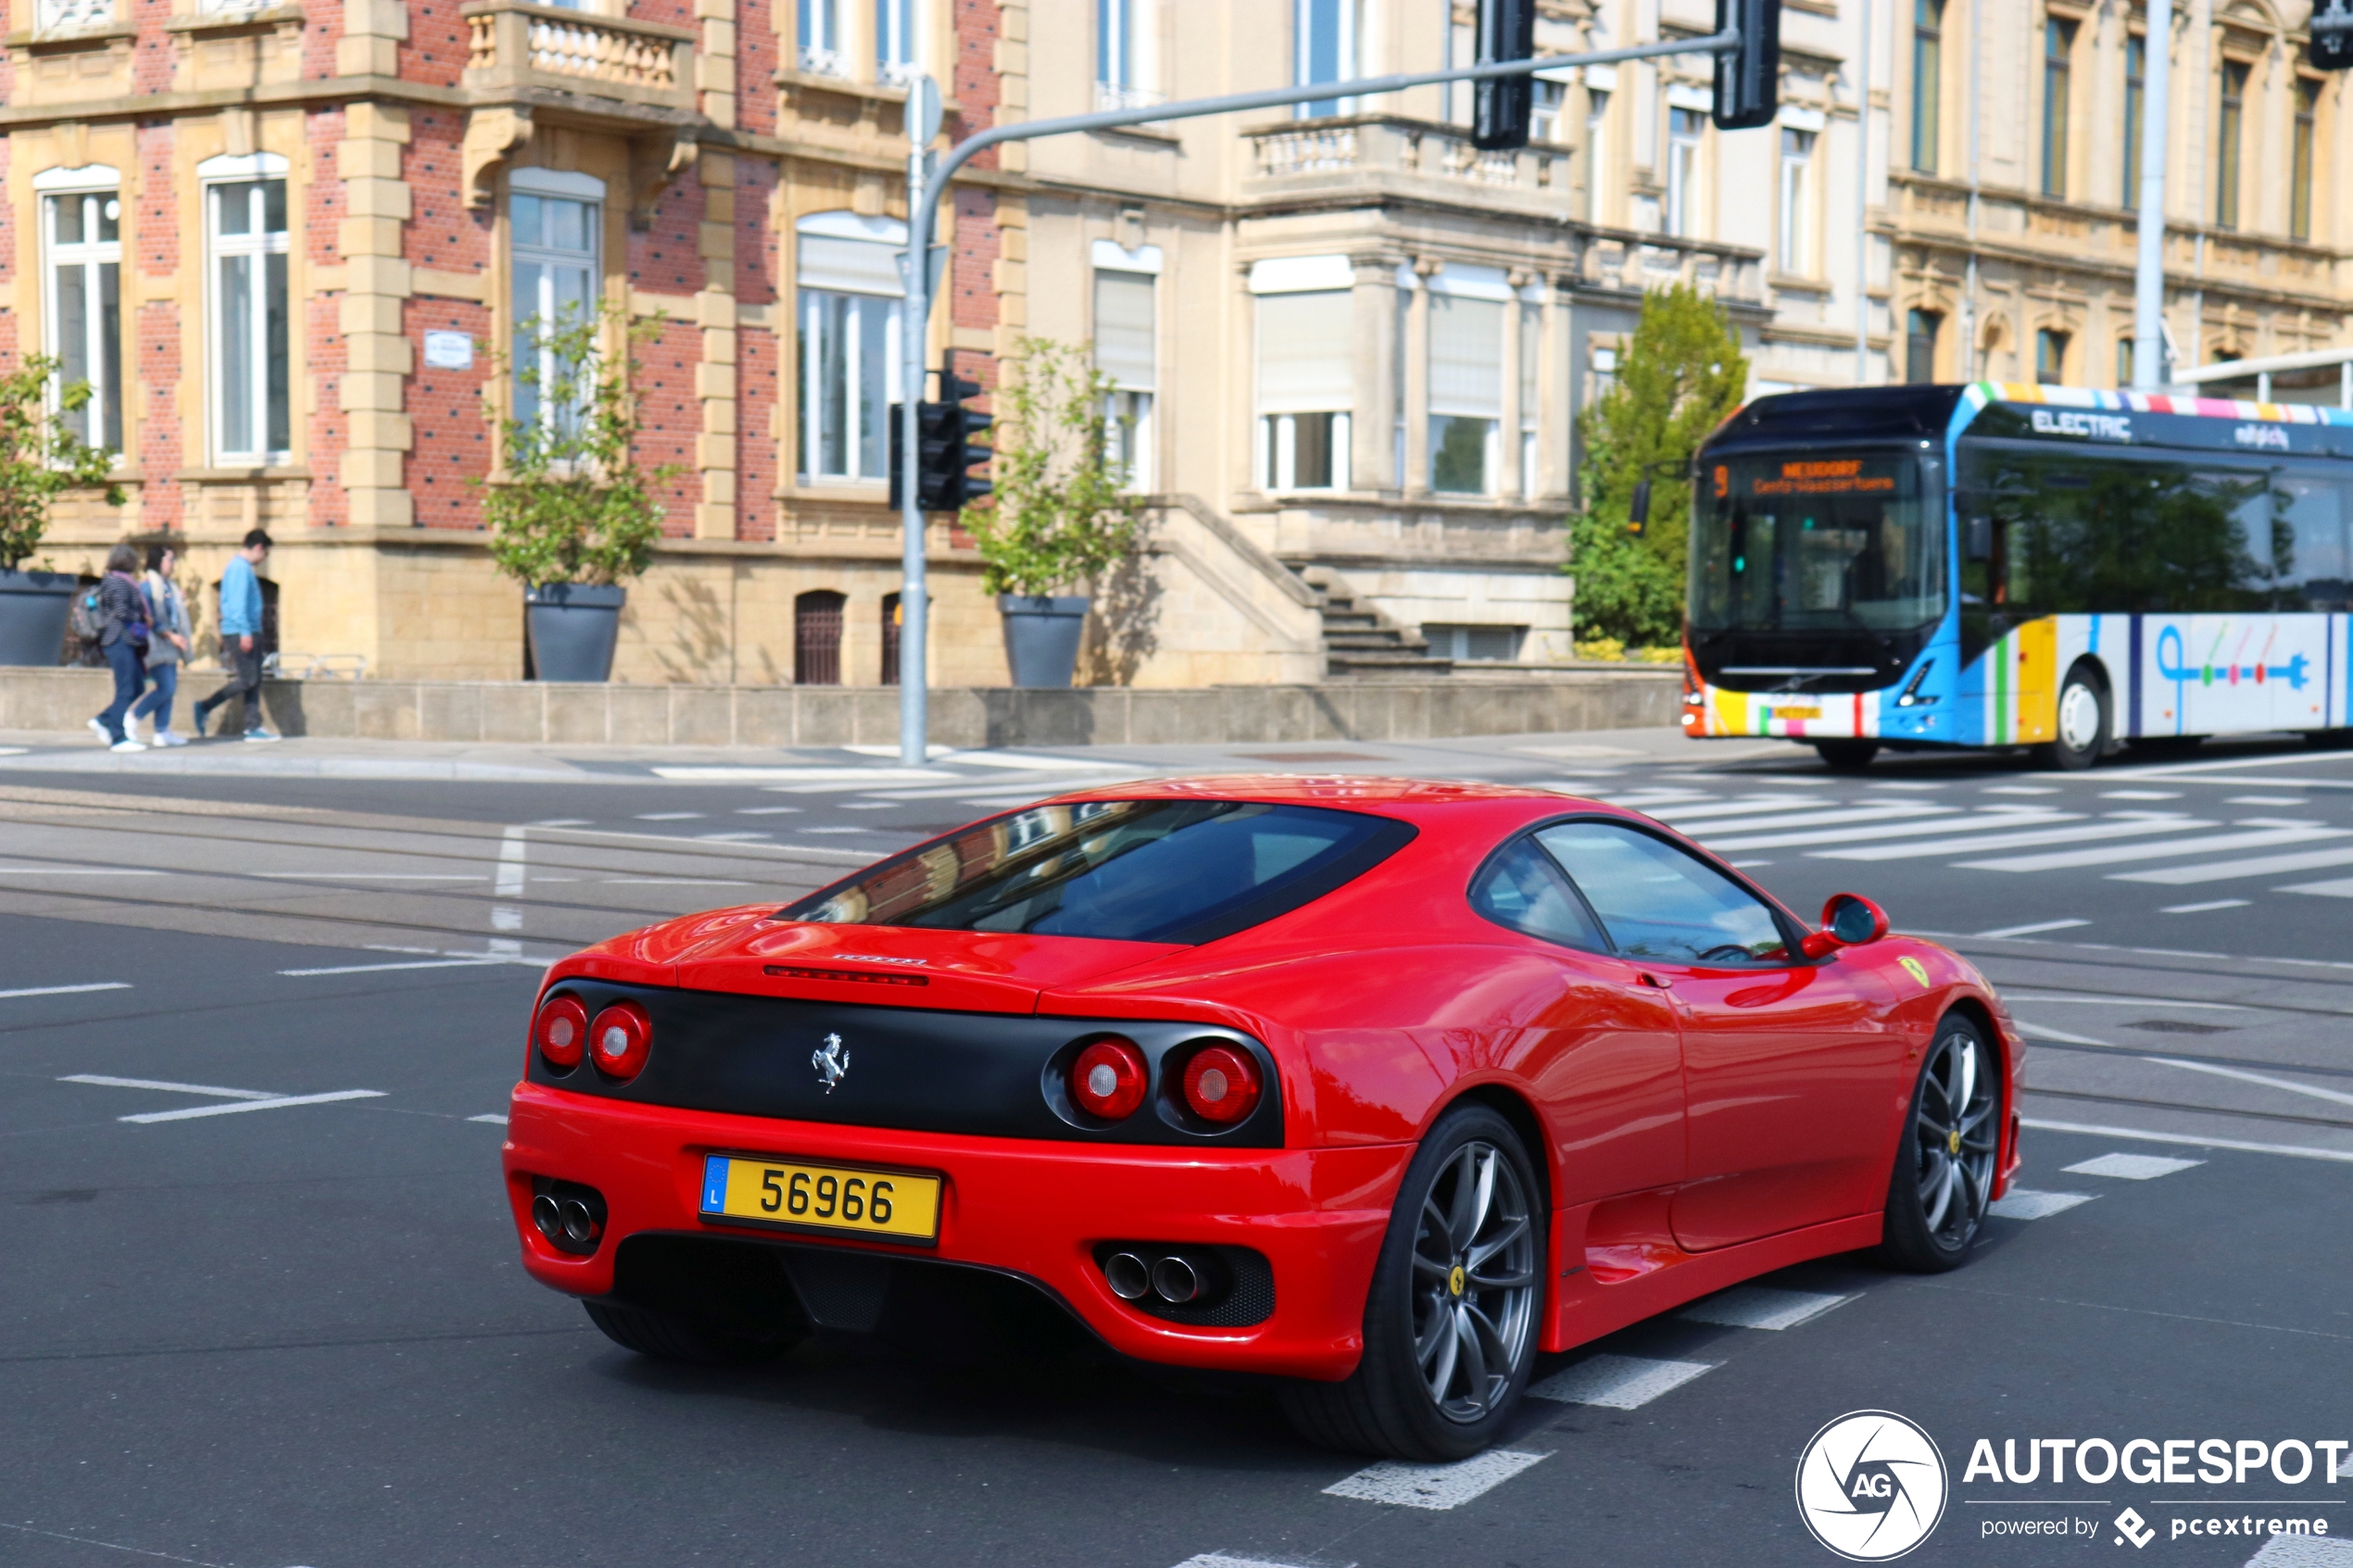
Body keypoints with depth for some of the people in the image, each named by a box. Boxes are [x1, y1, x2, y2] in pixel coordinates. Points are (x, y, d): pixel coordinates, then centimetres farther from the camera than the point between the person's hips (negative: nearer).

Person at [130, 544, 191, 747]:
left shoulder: (169, 586, 14)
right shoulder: (148, 586, -13)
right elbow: (149, 618, -19)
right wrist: (171, 635, -21)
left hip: (170, 644, 9)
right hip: (156, 644, -9)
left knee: (169, 688, 7)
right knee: (166, 687, -13)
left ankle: (162, 732, 10)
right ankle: (134, 717, 0)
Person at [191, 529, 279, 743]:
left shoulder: (240, 566, 19)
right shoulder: (241, 568, -12)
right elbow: (238, 602, -20)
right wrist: (245, 631, -23)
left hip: (248, 632, 11)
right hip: (239, 632, -11)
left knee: (254, 681, 7)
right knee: (247, 680, -10)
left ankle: (254, 727, 5)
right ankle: (205, 708, -2)